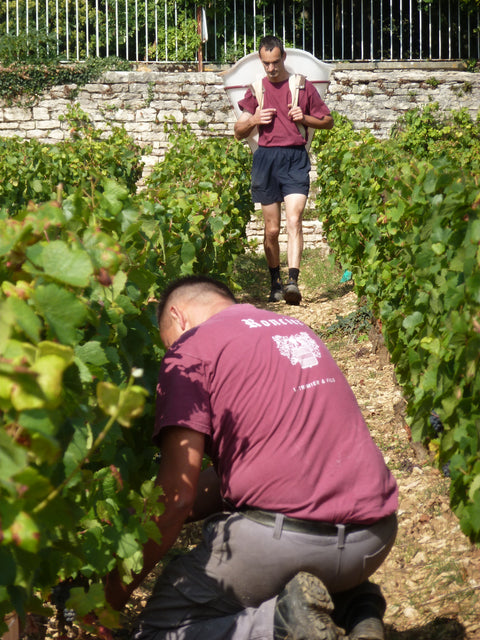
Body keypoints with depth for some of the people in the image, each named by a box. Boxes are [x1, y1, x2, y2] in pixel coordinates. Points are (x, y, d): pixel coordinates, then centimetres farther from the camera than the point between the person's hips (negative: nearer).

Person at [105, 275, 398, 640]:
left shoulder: (190, 350, 0)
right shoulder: (296, 328, 23)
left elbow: (177, 497, -7)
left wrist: (116, 593, 4)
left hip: (289, 532, -7)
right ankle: (351, 605, 9)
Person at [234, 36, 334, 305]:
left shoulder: (303, 87, 9)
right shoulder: (256, 90, 15)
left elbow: (328, 121, 16)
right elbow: (239, 133, 17)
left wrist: (305, 118, -4)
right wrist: (253, 120, -5)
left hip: (296, 158, -2)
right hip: (266, 158, 2)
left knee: (294, 220, -18)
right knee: (272, 230, 5)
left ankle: (293, 281, -26)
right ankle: (275, 283, 19)